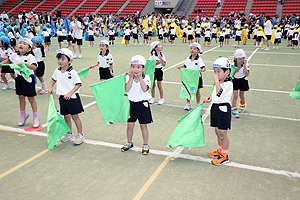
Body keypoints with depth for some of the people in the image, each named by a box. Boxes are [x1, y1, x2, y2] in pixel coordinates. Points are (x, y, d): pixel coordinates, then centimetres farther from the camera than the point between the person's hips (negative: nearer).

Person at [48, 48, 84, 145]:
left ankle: (80, 135, 11)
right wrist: (50, 87, 12)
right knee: (66, 116, 14)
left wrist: (70, 93, -19)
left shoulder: (72, 72, -13)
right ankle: (69, 133, 32)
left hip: (72, 97, -5)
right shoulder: (57, 71, 5)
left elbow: (78, 84, -12)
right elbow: (53, 79, 26)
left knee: (75, 116, -1)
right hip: (62, 98, 5)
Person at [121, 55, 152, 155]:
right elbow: (127, 89, -17)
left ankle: (145, 145, 21)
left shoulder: (146, 77, -7)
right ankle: (129, 143, 31)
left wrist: (140, 77, -21)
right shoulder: (129, 77, -2)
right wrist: (131, 77, -18)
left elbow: (145, 89, -23)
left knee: (143, 125, 5)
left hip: (142, 103, -2)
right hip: (131, 103, 2)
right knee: (130, 125, 10)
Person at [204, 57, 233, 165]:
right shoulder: (219, 82, 11)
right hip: (215, 107, 9)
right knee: (217, 131, 18)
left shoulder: (228, 83, -17)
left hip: (223, 109, -9)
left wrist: (217, 80, -27)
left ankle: (224, 156, 11)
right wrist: (210, 99, 10)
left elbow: (219, 93, -32)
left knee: (222, 133, -1)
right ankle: (220, 151, 35)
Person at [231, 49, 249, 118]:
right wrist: (235, 71, -35)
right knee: (235, 96, -6)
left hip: (243, 80, 1)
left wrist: (244, 67, -40)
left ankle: (242, 106, 45)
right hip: (235, 80, -1)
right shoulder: (233, 65, -21)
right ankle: (233, 110, 5)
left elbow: (247, 75, -28)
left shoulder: (246, 64, -21)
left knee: (241, 95, 15)